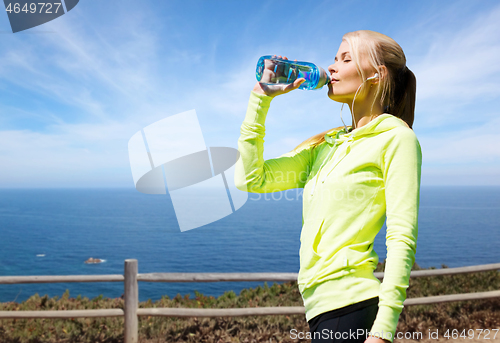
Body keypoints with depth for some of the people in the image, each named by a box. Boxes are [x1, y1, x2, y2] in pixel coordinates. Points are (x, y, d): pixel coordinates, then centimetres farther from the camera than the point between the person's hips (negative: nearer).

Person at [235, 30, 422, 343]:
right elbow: (250, 178, 11)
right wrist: (261, 98, 10)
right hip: (323, 306, 7)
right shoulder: (326, 145, 16)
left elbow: (402, 240, -11)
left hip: (351, 306, -7)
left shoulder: (395, 138, -4)